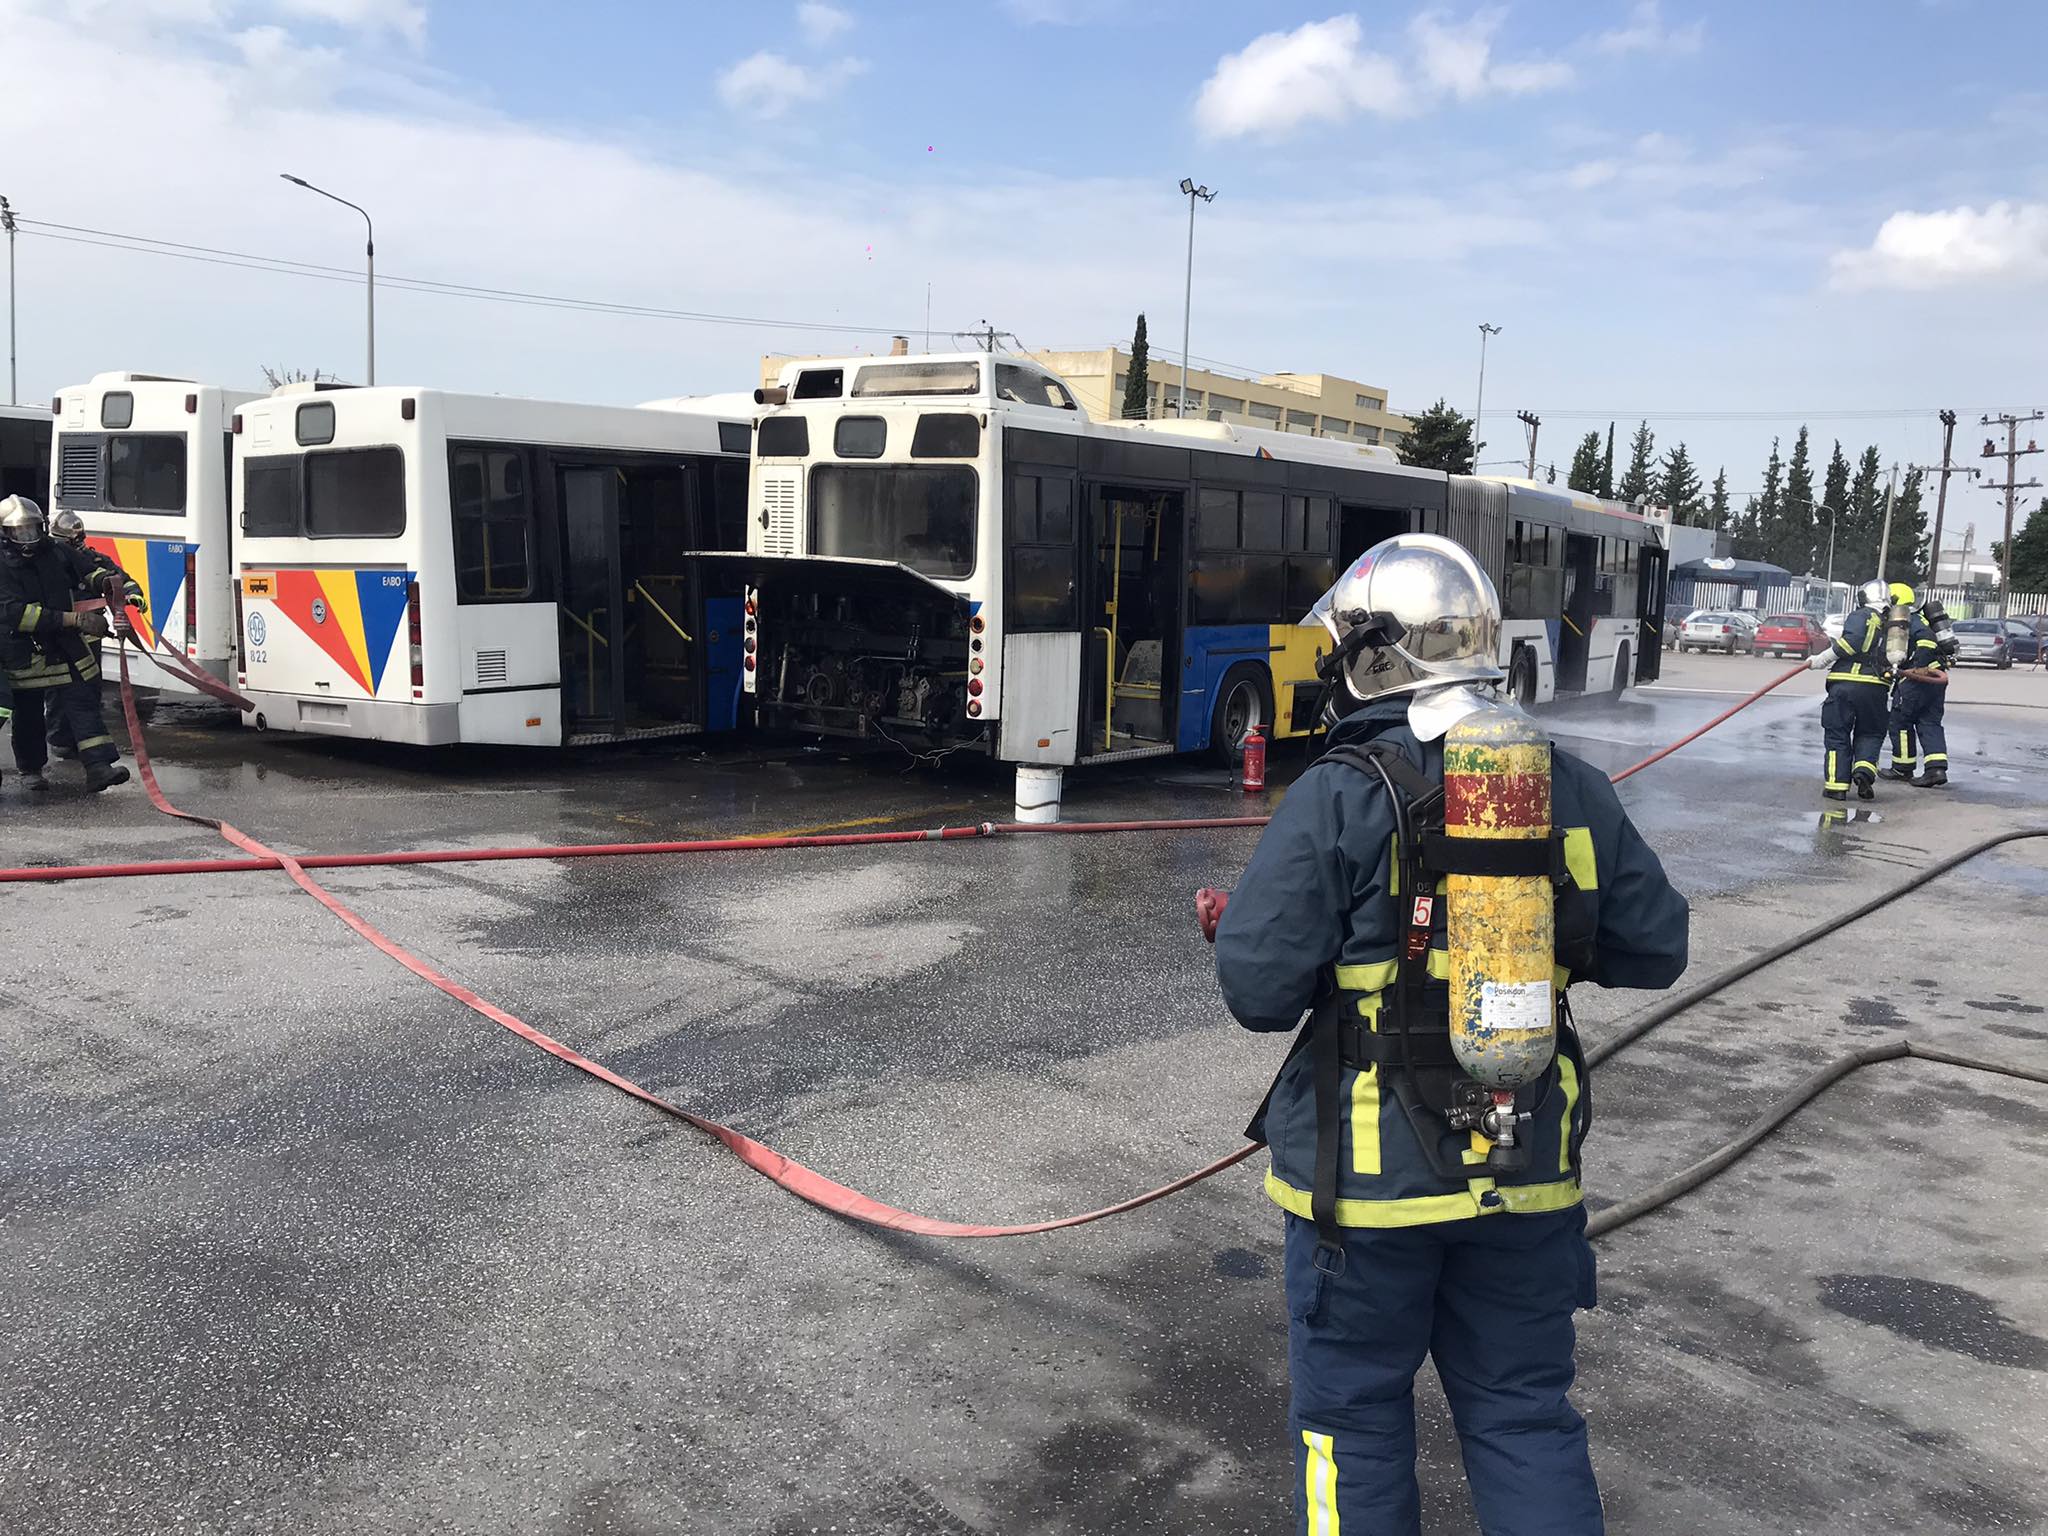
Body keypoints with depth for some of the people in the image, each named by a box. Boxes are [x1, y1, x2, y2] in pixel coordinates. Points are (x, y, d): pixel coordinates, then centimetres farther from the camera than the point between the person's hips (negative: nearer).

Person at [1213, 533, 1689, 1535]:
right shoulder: (1571, 788, -1)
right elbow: (1654, 950, 8)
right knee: (1525, 1413, 19)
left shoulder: (1342, 797, -16)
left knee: (1352, 1411, 15)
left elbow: (1259, 991, -18)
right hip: (1530, 1169, 4)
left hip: (1371, 1170, -4)